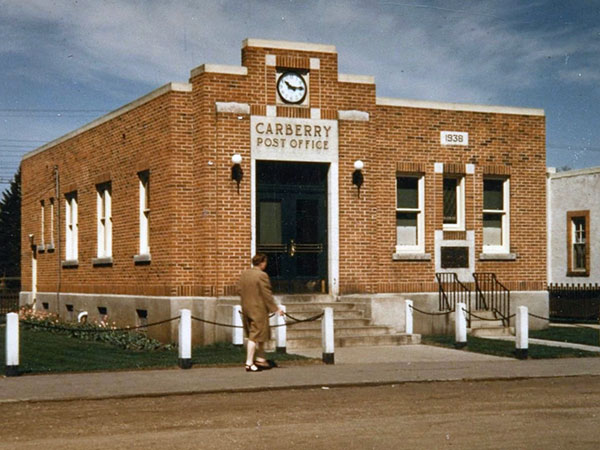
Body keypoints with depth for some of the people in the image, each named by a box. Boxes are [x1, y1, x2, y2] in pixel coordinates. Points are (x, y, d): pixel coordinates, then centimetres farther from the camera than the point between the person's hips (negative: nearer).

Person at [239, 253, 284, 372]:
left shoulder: (243, 274, 7)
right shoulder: (262, 275, -16)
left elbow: (241, 292, 12)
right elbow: (267, 295, -16)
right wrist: (276, 309, -9)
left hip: (246, 309, 8)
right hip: (258, 309, -8)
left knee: (260, 336, 19)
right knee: (255, 337, -2)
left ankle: (260, 359, 25)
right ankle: (249, 363, 0)